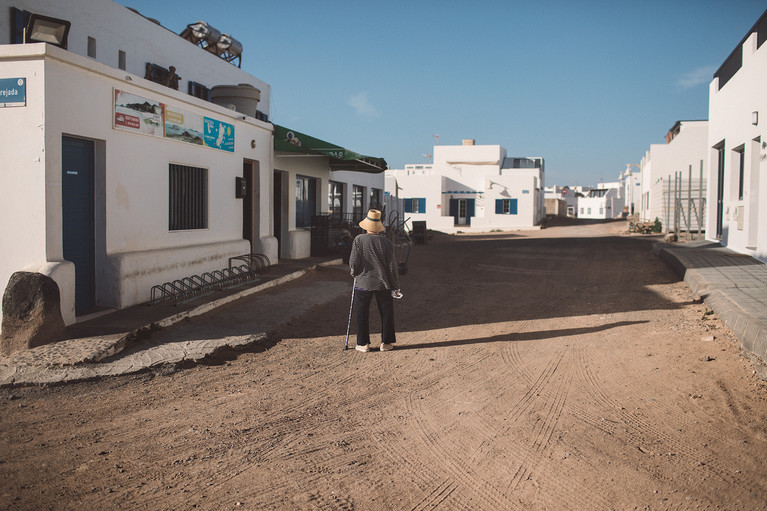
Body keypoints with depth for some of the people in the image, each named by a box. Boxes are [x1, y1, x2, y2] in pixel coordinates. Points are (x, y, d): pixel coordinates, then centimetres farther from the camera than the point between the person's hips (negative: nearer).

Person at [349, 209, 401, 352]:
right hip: (383, 283, 1)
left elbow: (353, 261, -12)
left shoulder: (358, 240, -9)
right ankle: (386, 342, 15)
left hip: (363, 283, -1)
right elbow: (392, 266, -4)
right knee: (386, 313, 12)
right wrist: (395, 286, 4)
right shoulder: (385, 242, -6)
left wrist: (354, 271, 11)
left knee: (362, 314, 9)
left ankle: (363, 344, 12)